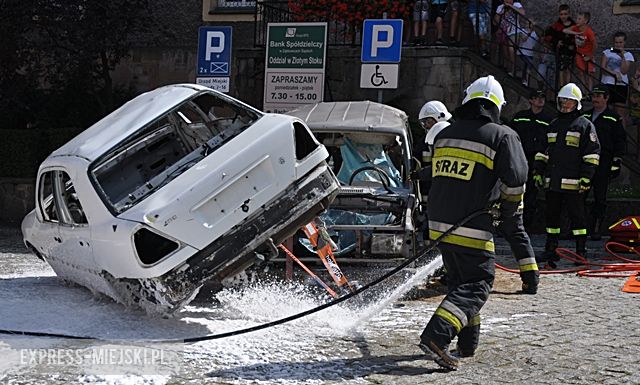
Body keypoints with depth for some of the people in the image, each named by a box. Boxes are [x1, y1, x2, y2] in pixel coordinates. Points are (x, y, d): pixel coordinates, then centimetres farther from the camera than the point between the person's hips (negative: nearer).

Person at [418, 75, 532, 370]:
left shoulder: (444, 134, 11)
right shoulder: (502, 136, -5)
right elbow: (516, 180, -9)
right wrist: (507, 203, 10)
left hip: (438, 224, 6)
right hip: (472, 230, -6)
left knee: (459, 279, 21)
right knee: (477, 284, 1)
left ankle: (468, 341, 27)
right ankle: (436, 336, -17)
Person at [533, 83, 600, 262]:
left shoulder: (585, 125, 0)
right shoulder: (554, 125, 20)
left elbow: (592, 153, -5)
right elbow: (544, 151, 25)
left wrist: (586, 177, -13)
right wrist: (538, 171, 15)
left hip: (572, 183, -6)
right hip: (552, 181, 6)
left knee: (576, 216, -3)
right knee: (552, 215, 10)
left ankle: (581, 252, 3)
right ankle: (551, 250, 18)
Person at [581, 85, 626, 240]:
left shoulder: (614, 118, 4)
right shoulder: (584, 116, 17)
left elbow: (620, 141, 1)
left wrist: (616, 163, -6)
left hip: (603, 164, -4)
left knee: (600, 198, -1)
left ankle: (596, 230, 4)